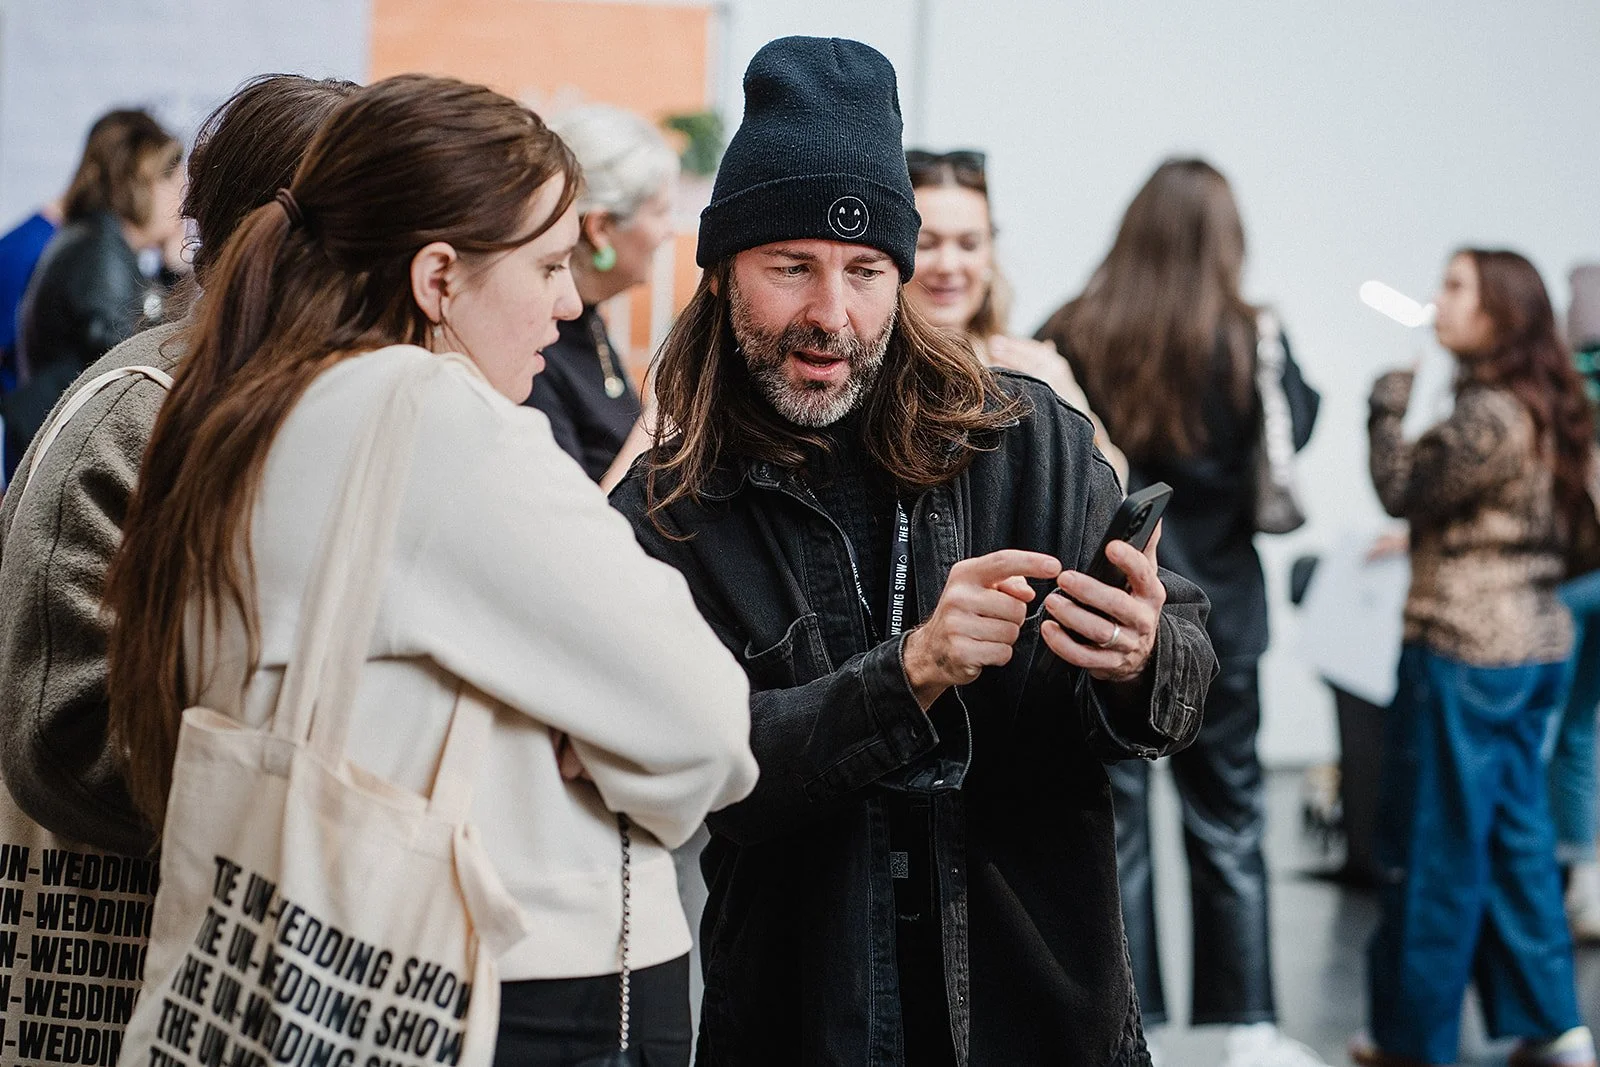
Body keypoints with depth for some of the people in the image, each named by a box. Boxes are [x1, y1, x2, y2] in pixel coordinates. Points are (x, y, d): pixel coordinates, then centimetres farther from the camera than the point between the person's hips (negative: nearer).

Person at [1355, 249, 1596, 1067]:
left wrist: (1389, 399, -1)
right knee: (1514, 837, 14)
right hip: (1534, 644, 9)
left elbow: (1402, 490, -11)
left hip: (1465, 648, -9)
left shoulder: (1489, 414, -18)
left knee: (1434, 847, 1)